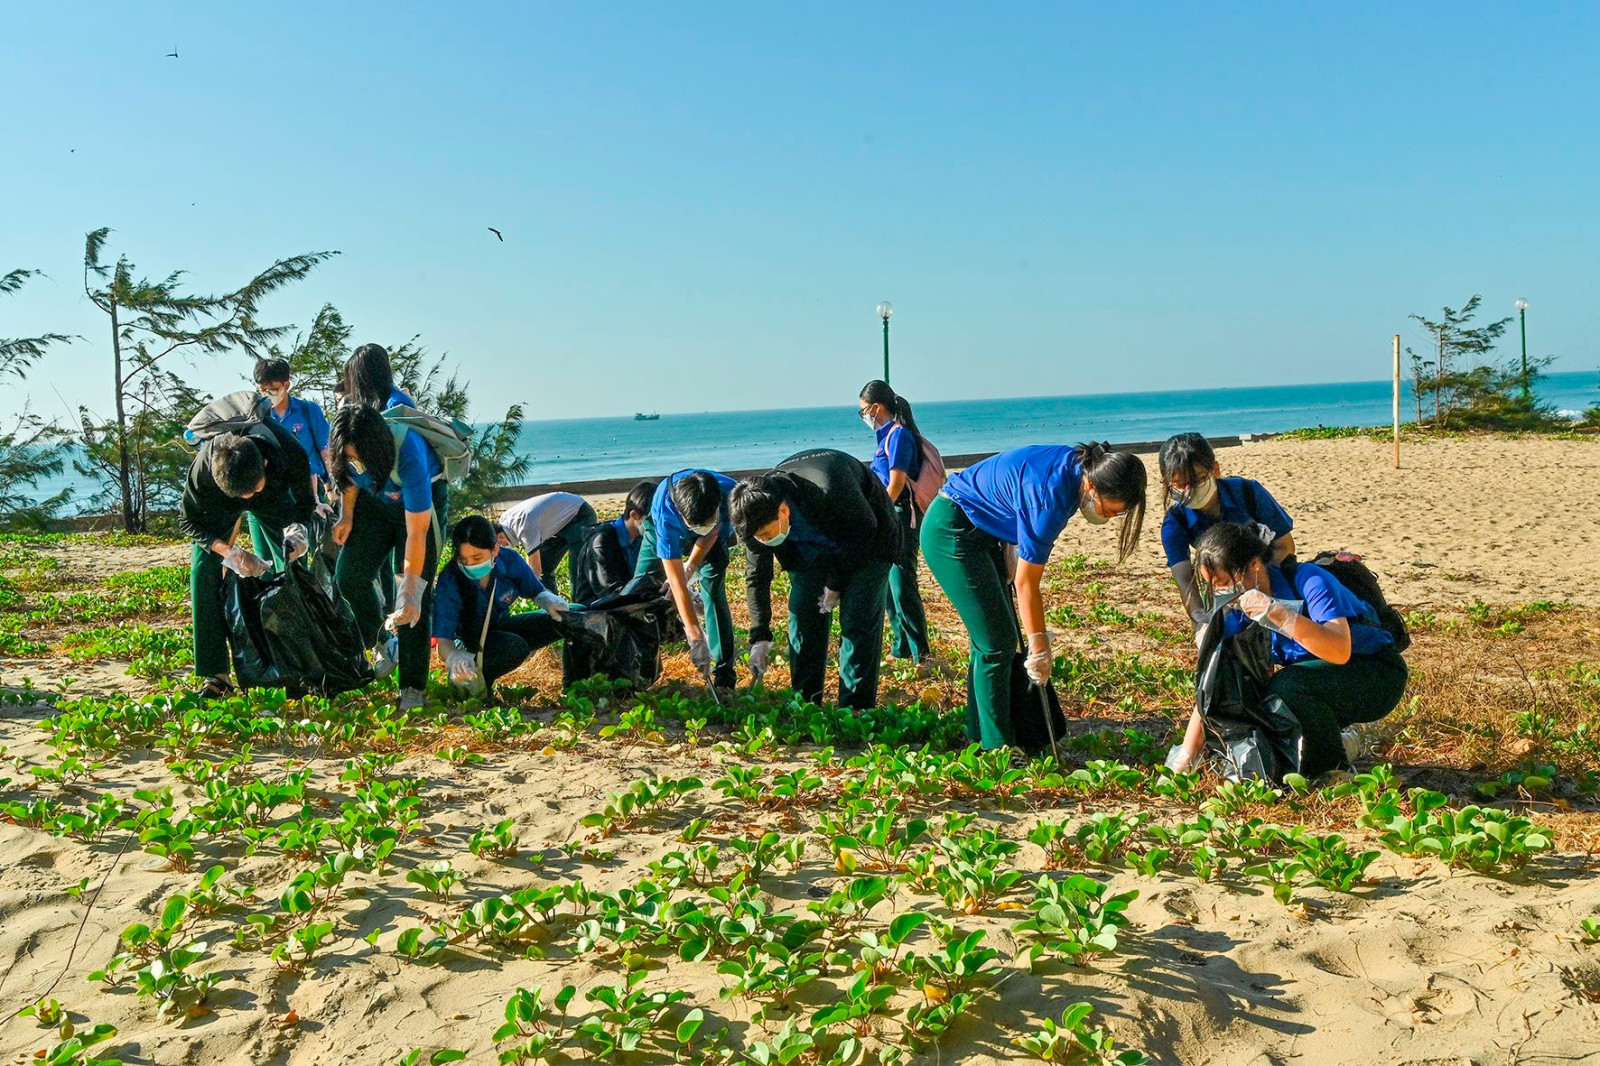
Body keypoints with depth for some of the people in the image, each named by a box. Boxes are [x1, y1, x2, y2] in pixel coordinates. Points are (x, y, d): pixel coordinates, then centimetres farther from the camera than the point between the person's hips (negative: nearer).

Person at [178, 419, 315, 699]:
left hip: (274, 498, 1)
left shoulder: (292, 455, -40)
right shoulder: (203, 468, -41)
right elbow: (188, 520, -23)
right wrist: (230, 553, -35)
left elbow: (305, 504, -18)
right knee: (203, 573, -16)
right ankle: (216, 675, -10)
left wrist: (296, 530, -39)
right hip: (219, 504, -1)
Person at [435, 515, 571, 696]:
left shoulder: (510, 561, -21)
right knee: (514, 647, -38)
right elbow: (444, 639, -32)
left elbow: (535, 592, 0)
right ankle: (470, 679, -13)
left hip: (502, 626, 5)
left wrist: (547, 599, -25)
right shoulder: (449, 581, -29)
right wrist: (453, 657, -56)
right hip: (470, 640, -4)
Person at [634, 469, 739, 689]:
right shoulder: (665, 512, -45)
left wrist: (690, 568, -19)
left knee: (714, 591, -17)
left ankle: (725, 677, -15)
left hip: (711, 540, 1)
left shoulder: (730, 492, -40)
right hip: (664, 535, 0)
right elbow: (676, 583, -44)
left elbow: (711, 533, -14)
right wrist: (695, 638, -47)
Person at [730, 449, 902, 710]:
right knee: (802, 620, -2)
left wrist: (836, 582, -17)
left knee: (858, 624, -11)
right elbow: (756, 575, -10)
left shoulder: (830, 491, -42)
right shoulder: (757, 513, -23)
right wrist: (759, 637, -12)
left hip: (866, 544, -5)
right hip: (812, 552, 5)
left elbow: (865, 531, -22)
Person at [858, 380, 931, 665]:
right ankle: (902, 649, 24)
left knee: (902, 586, -10)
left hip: (901, 517, -10)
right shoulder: (889, 434, 15)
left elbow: (896, 484, -18)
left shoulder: (898, 434, -13)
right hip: (889, 517, 10)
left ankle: (919, 654, -4)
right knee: (890, 584, 14)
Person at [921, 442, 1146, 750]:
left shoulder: (1078, 466, -5)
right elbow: (1026, 583, -23)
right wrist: (1040, 649, -16)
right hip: (951, 533, -10)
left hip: (981, 531, 10)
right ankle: (997, 749, -1)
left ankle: (980, 736, 19)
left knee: (995, 638, 11)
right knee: (996, 643, -8)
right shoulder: (1051, 496, -30)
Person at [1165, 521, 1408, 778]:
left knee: (1288, 684, -31)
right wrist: (1184, 759, -14)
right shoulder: (1238, 611, -7)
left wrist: (1276, 612, -44)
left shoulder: (1309, 581, -25)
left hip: (1378, 677, -7)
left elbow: (1340, 651, -39)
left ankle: (1336, 769, -8)